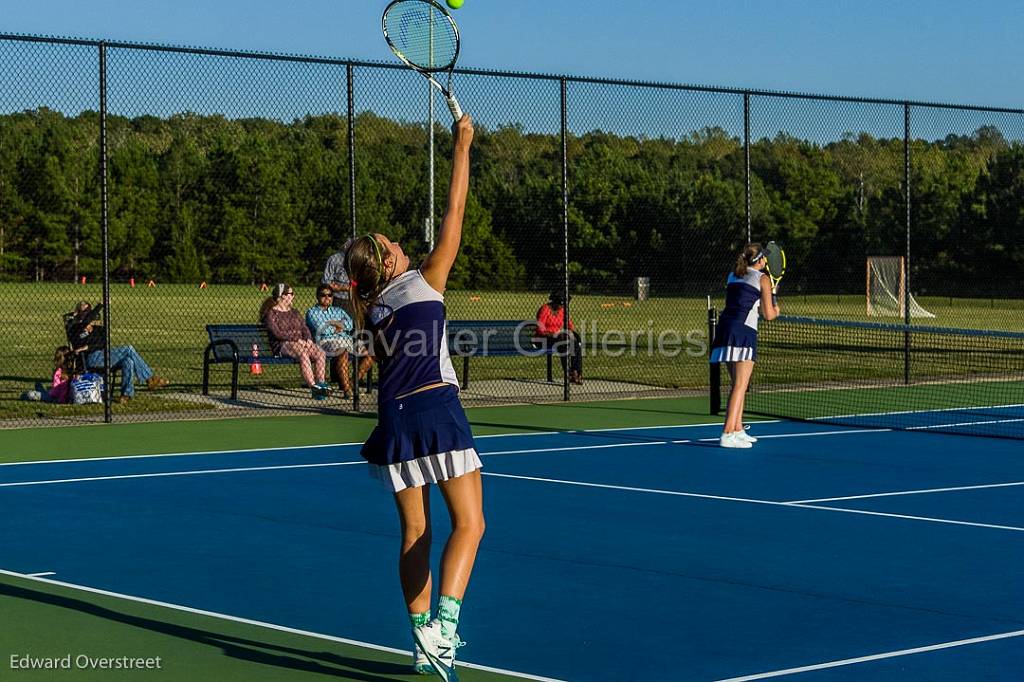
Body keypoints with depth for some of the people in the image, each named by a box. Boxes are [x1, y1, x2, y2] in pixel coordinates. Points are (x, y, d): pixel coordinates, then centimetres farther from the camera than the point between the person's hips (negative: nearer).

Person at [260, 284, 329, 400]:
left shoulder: (295, 313, 26)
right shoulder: (271, 314, 3)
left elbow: (305, 328, 16)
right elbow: (277, 333, -10)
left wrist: (308, 339, -7)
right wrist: (297, 339, -17)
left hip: (301, 343, 6)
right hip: (281, 345, -6)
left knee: (320, 353, -23)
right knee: (303, 354, -37)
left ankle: (320, 383, -30)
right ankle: (313, 387, -44)